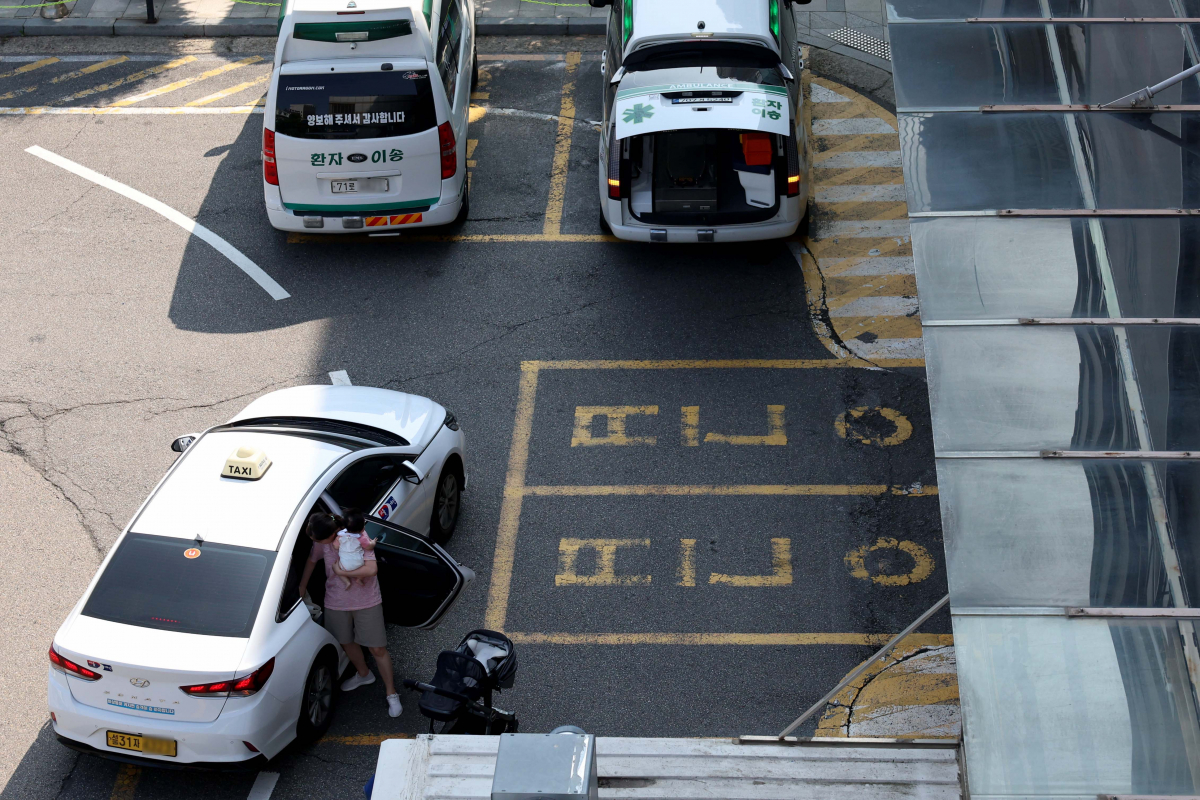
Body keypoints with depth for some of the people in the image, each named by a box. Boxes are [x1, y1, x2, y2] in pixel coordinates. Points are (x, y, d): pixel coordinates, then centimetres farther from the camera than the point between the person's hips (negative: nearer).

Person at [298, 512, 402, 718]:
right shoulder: (321, 542, -11)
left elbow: (371, 569, -35)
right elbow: (312, 561, 10)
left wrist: (341, 571, -27)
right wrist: (301, 588, 18)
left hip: (366, 601, -5)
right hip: (336, 602, 5)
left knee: (377, 648, 1)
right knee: (347, 642, 23)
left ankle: (391, 693, 17)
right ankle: (363, 674, 52)